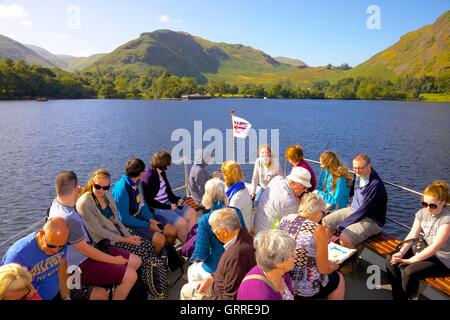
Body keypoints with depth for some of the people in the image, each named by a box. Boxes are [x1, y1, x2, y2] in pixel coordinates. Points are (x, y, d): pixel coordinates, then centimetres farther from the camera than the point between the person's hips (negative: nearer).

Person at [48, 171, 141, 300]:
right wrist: (114, 260, -13)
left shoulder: (57, 202, -4)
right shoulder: (69, 219, -33)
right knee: (130, 276, -19)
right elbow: (86, 251, -24)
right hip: (81, 266, -10)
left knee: (135, 261, 6)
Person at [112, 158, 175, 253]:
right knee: (160, 239, -26)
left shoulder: (137, 183, 1)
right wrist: (148, 225, -20)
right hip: (129, 224, -8)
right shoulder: (121, 189, -24)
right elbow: (125, 219, -22)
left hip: (142, 217, 8)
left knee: (172, 232, -1)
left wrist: (151, 219, -6)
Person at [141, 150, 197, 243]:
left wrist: (178, 199, 1)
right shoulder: (148, 176, -18)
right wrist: (168, 207, -19)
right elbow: (149, 201, -19)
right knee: (181, 223, -23)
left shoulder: (162, 173, 9)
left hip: (167, 203, 9)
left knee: (192, 213, -3)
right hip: (156, 208, -9)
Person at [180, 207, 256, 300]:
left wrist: (203, 298, -15)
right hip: (225, 288, 8)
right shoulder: (243, 234, -11)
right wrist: (212, 277, 3)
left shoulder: (236, 255, -39)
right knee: (186, 290, 22)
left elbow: (230, 298, -28)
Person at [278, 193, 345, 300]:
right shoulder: (318, 230, -23)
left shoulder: (284, 219, -4)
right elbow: (324, 269, -15)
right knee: (338, 279, 25)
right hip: (304, 288, -6)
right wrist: (333, 266, 6)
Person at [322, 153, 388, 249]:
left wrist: (340, 227, -24)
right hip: (353, 209, 8)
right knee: (325, 223, -3)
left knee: (344, 238, -29)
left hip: (371, 219, -8)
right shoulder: (359, 175, -3)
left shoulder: (376, 185, -26)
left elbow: (363, 211, -26)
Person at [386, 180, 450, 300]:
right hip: (425, 250, 7)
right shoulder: (422, 213, -3)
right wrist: (401, 252, -23)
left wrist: (410, 260, -28)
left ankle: (404, 296, 2)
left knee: (409, 271, -27)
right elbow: (412, 235, -6)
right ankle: (397, 296, 5)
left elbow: (435, 247, -27)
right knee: (391, 259, -8)